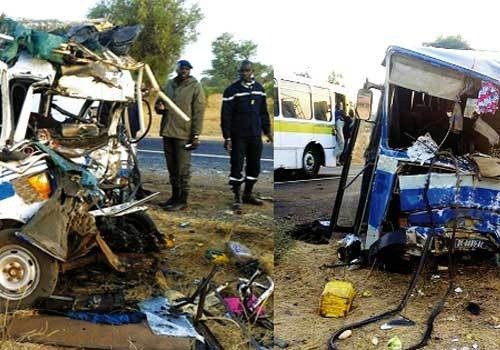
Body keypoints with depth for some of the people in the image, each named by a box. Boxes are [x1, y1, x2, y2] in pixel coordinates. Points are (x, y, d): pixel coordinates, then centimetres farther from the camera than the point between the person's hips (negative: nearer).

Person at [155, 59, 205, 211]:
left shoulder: (195, 87, -4)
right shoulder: (170, 84, 13)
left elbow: (198, 112, -8)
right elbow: (159, 103, 24)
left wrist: (196, 135, -14)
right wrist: (159, 107, -2)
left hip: (183, 134, -6)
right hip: (168, 132, 6)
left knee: (182, 169, -4)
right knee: (172, 167, 13)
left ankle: (182, 200, 2)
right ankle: (175, 196, 24)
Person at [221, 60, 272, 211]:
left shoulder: (259, 88, 9)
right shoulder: (232, 90, -7)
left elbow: (263, 112, 17)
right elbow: (225, 115, -8)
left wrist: (267, 130, 15)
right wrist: (227, 137, -12)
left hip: (255, 135, 5)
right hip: (238, 136, -5)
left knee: (254, 166, 9)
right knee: (237, 166, -2)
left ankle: (248, 194, 24)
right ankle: (237, 197, 8)